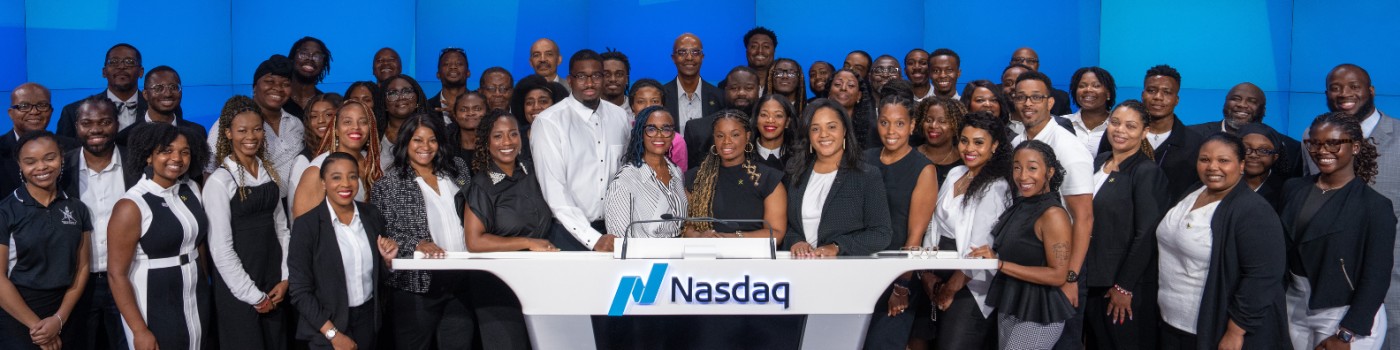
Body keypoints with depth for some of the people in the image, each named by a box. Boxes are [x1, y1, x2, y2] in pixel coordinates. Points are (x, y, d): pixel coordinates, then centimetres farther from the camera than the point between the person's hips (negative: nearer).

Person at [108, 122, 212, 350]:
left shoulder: (192, 189, 2)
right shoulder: (131, 206, -15)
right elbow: (116, 274, -16)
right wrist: (139, 331, -18)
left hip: (197, 303, 6)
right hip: (154, 310, -6)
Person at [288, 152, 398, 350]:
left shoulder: (372, 216, 0)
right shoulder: (306, 225, -13)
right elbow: (299, 290, -12)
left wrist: (388, 259, -10)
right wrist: (333, 334, -14)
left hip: (369, 319, 5)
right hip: (327, 326, -4)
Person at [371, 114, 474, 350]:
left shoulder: (457, 170, 12)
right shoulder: (387, 185, -1)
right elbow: (382, 236, -5)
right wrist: (416, 245, -18)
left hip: (461, 279, 4)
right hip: (418, 284, -3)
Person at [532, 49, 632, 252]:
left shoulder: (619, 116, 6)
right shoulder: (549, 122, -9)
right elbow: (554, 190, -13)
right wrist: (593, 239, -19)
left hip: (612, 232, 4)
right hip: (569, 233, -4)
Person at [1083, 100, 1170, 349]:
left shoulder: (1148, 172, -12)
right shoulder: (1099, 162, 8)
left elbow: (1146, 235, -16)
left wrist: (1124, 287, -16)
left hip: (1128, 286, -6)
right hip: (1093, 281, 6)